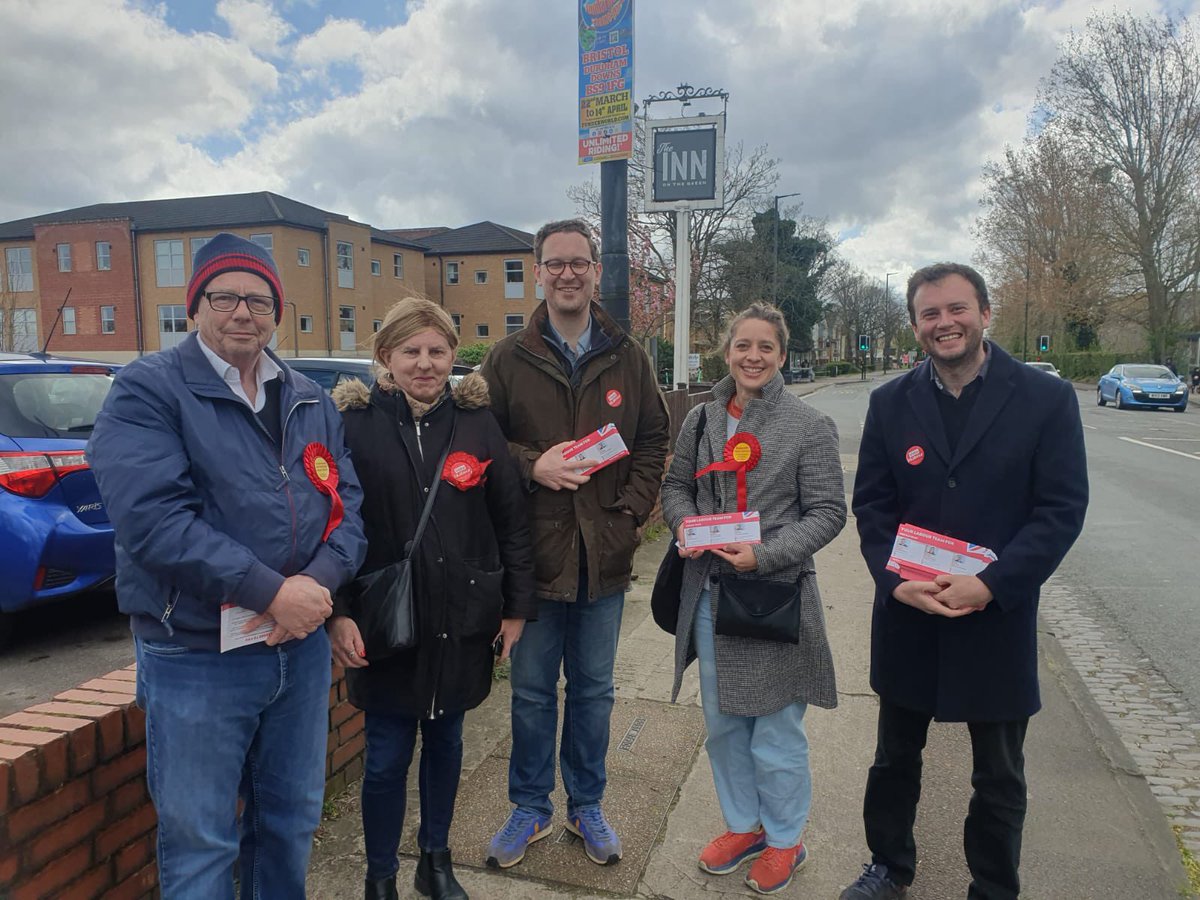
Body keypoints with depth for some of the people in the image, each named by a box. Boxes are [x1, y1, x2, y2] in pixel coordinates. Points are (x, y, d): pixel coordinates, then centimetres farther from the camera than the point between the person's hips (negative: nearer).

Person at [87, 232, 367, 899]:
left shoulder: (311, 402, 9)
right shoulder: (148, 390, -8)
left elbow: (349, 502, 2)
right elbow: (152, 516, -21)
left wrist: (318, 581, -17)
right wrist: (269, 592, -23)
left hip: (303, 645, 5)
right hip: (196, 657, -5)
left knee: (293, 823, 20)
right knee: (199, 845, 10)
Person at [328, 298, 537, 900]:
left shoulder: (478, 421, 0)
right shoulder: (355, 423, -5)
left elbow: (511, 520, 3)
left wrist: (516, 607, 2)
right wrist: (337, 612, -12)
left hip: (462, 620, 3)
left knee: (445, 741, 17)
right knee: (387, 755, 7)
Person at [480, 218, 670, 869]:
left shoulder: (628, 359, 4)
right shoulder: (508, 359, -1)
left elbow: (654, 441, 8)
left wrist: (632, 510, -4)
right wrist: (532, 466, -17)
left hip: (604, 554, 2)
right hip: (533, 552, -1)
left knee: (593, 688, 16)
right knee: (531, 690, 13)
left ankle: (586, 805, 35)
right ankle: (530, 807, 33)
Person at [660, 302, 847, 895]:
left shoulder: (809, 426, -8)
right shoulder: (701, 419, 5)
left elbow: (827, 512, -9)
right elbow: (676, 485, 12)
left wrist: (764, 555, -21)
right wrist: (685, 525, -9)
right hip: (709, 593, 5)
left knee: (776, 734, 8)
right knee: (722, 724, 19)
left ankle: (784, 841, 34)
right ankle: (743, 827, 41)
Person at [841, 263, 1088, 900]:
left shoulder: (1047, 400, -7)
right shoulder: (890, 403, 0)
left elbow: (1063, 508, -10)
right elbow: (871, 505, 0)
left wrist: (990, 585, -20)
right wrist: (895, 579, -16)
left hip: (998, 622, -2)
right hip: (907, 620, 2)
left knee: (999, 778, 16)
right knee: (895, 758, 19)